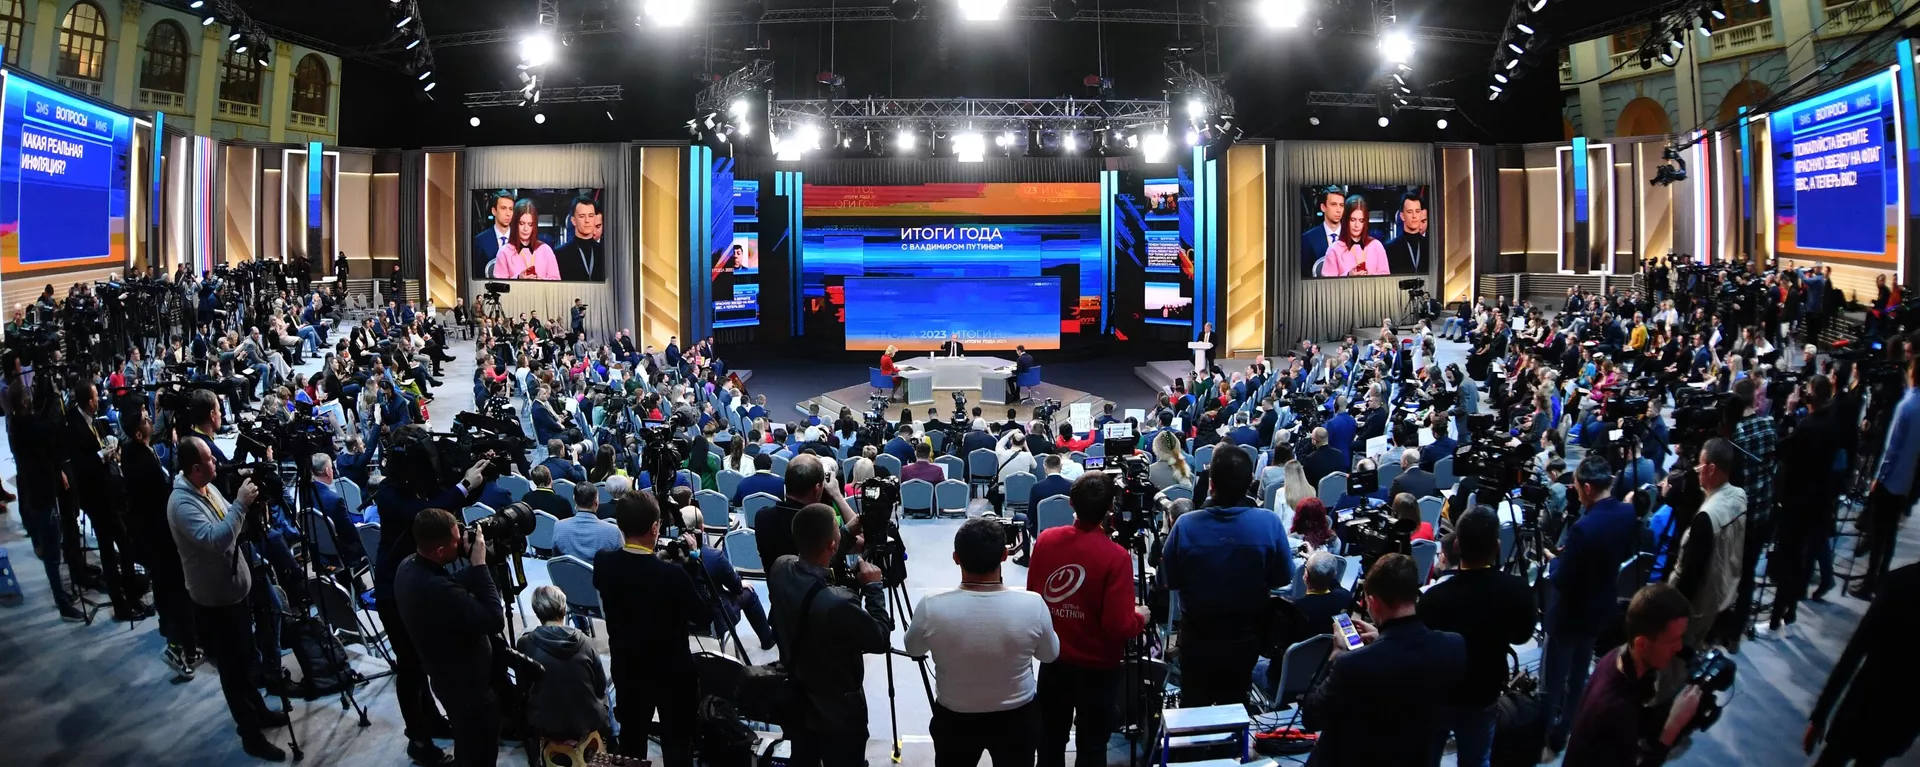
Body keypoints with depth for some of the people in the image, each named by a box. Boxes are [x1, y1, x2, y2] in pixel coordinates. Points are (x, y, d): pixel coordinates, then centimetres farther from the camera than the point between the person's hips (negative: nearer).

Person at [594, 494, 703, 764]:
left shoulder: (603, 563, -16)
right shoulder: (672, 574, -30)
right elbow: (701, 613, -15)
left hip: (626, 666, 4)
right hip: (671, 670, -4)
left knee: (631, 737, 21)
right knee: (677, 741, 12)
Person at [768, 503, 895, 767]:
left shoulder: (780, 568, -16)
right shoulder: (838, 603, -39)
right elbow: (880, 640, -21)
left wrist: (849, 534, 13)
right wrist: (873, 587, -12)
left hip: (796, 701, 7)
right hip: (838, 714, -6)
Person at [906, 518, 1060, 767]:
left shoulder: (931, 607, -25)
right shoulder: (1032, 605, -25)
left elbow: (913, 649, -2)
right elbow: (1050, 655, -3)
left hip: (953, 720, 0)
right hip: (1017, 720, 0)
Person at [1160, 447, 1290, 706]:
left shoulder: (1185, 525, -22)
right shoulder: (1269, 523, -21)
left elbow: (1170, 580, -9)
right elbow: (1283, 578, -7)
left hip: (1197, 633, -1)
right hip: (1245, 634, 1)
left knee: (1194, 706, 20)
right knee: (1234, 704, 22)